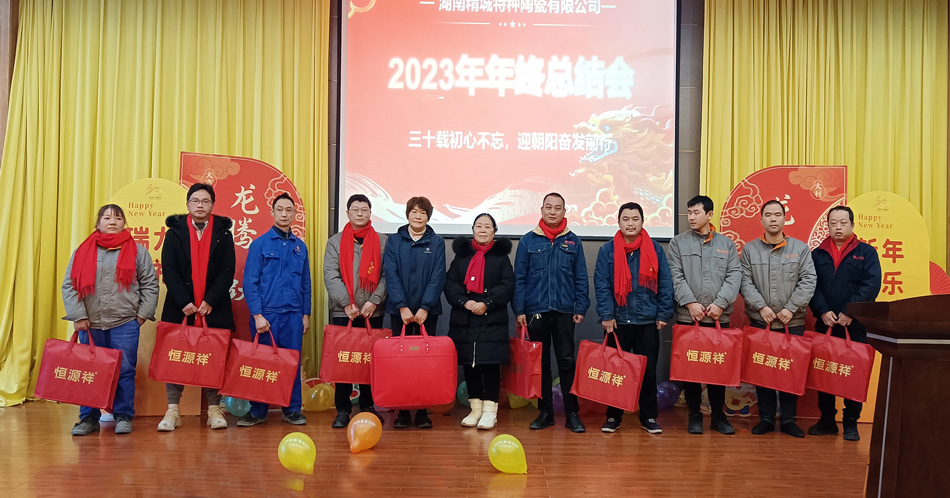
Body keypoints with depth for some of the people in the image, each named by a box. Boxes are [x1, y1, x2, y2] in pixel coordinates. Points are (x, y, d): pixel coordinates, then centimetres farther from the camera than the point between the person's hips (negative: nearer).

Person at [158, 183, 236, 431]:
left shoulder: (223, 233, 6)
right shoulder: (175, 232, 6)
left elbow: (228, 271, -1)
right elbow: (168, 270, -2)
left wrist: (210, 301, -12)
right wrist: (184, 302, -13)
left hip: (214, 308, 0)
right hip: (180, 308, 0)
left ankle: (214, 409, 12)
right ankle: (173, 411, 11)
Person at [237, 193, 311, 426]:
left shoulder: (300, 246, 11)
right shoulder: (260, 244, 0)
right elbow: (250, 282, -4)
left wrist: (306, 314, 9)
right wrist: (257, 314, -11)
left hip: (293, 315, 3)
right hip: (266, 313, -3)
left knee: (293, 362, 5)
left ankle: (292, 409, 16)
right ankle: (258, 411, 16)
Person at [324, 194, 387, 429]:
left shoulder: (382, 242, 7)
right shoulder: (335, 242, 7)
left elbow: (386, 275, 1)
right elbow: (330, 276, -2)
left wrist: (374, 301, -11)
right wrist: (347, 303, -12)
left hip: (373, 312, 0)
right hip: (342, 312, 0)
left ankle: (368, 406, 17)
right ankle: (343, 410, 11)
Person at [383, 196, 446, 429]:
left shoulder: (436, 242, 4)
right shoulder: (394, 241, 5)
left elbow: (438, 277, -3)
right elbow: (391, 275, -4)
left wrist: (425, 307, -13)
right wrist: (402, 306, -13)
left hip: (427, 310, 0)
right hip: (399, 310, 0)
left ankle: (423, 411, 10)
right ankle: (402, 411, 10)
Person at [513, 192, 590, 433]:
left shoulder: (573, 241, 6)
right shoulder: (528, 240, 4)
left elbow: (581, 278, 7)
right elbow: (519, 278, 4)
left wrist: (581, 308, 0)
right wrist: (519, 310, -2)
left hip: (564, 311, 0)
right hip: (535, 311, 0)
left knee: (567, 362, 1)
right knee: (541, 363, 8)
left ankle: (572, 413, 10)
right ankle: (545, 412, 18)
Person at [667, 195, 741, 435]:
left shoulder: (726, 243, 10)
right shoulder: (678, 242, 6)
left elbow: (734, 276, 2)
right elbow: (676, 276, -2)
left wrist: (720, 303, -10)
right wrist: (690, 303, -13)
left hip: (719, 317, 1)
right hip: (687, 316, -1)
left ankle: (718, 415, 19)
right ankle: (694, 415, 15)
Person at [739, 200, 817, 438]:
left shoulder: (800, 248, 4)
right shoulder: (750, 249, 5)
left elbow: (808, 281, -3)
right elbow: (745, 282, -1)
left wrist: (791, 308, -11)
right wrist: (761, 306, -12)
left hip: (793, 322, 0)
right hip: (759, 321, 0)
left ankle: (788, 419, 17)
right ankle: (766, 418, 15)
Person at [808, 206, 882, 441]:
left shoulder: (866, 252, 4)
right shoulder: (817, 254, 10)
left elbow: (871, 285, -7)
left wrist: (850, 313, -16)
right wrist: (823, 311, -14)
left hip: (855, 326, -2)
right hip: (825, 324, 2)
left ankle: (851, 422, 12)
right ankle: (827, 419, 17)